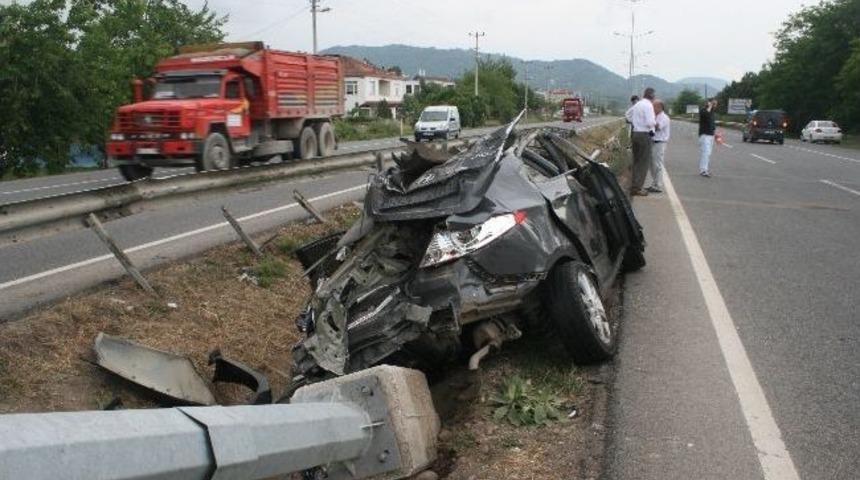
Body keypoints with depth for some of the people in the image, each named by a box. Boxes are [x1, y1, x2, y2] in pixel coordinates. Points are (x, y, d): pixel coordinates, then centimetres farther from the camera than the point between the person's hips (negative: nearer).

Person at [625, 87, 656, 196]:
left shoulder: (637, 104, 12)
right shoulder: (648, 105, -14)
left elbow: (627, 114, 28)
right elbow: (650, 122, -22)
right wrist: (654, 125, -2)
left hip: (635, 133, 8)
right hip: (644, 135, -8)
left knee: (636, 161, 14)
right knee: (644, 162, -3)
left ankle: (634, 186, 18)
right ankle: (638, 188, -5)